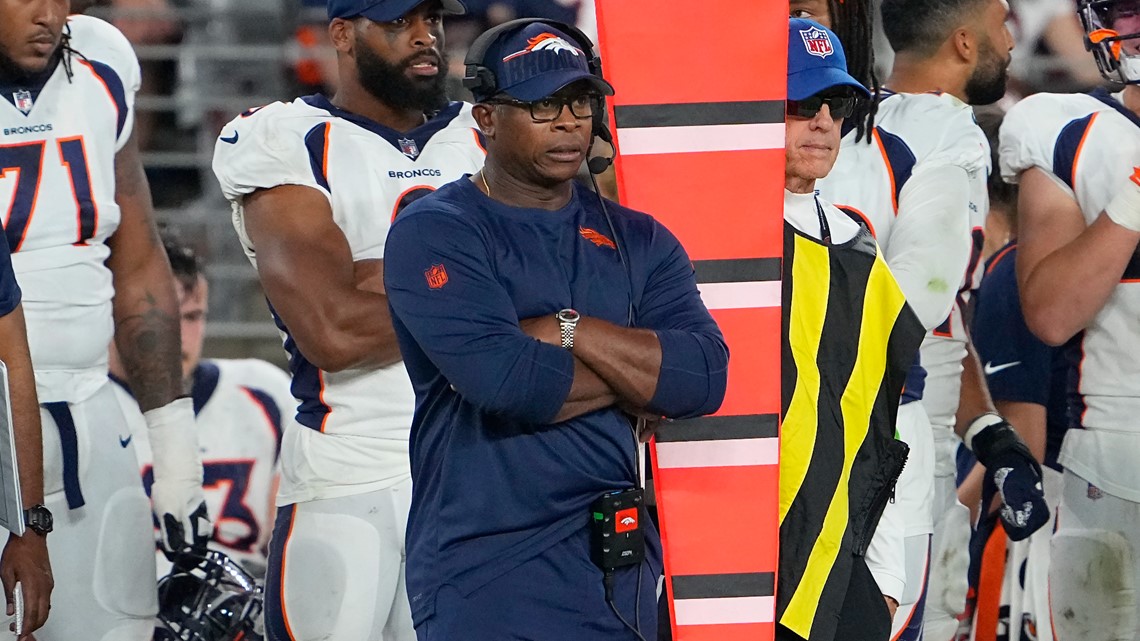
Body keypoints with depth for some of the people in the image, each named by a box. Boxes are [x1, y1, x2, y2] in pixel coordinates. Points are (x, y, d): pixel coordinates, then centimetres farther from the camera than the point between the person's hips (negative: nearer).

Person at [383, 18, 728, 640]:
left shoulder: (638, 240, 14)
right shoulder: (434, 233, -3)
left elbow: (704, 378, -1)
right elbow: (501, 379, -17)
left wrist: (567, 331, -9)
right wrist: (639, 376, -4)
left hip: (622, 569, 5)